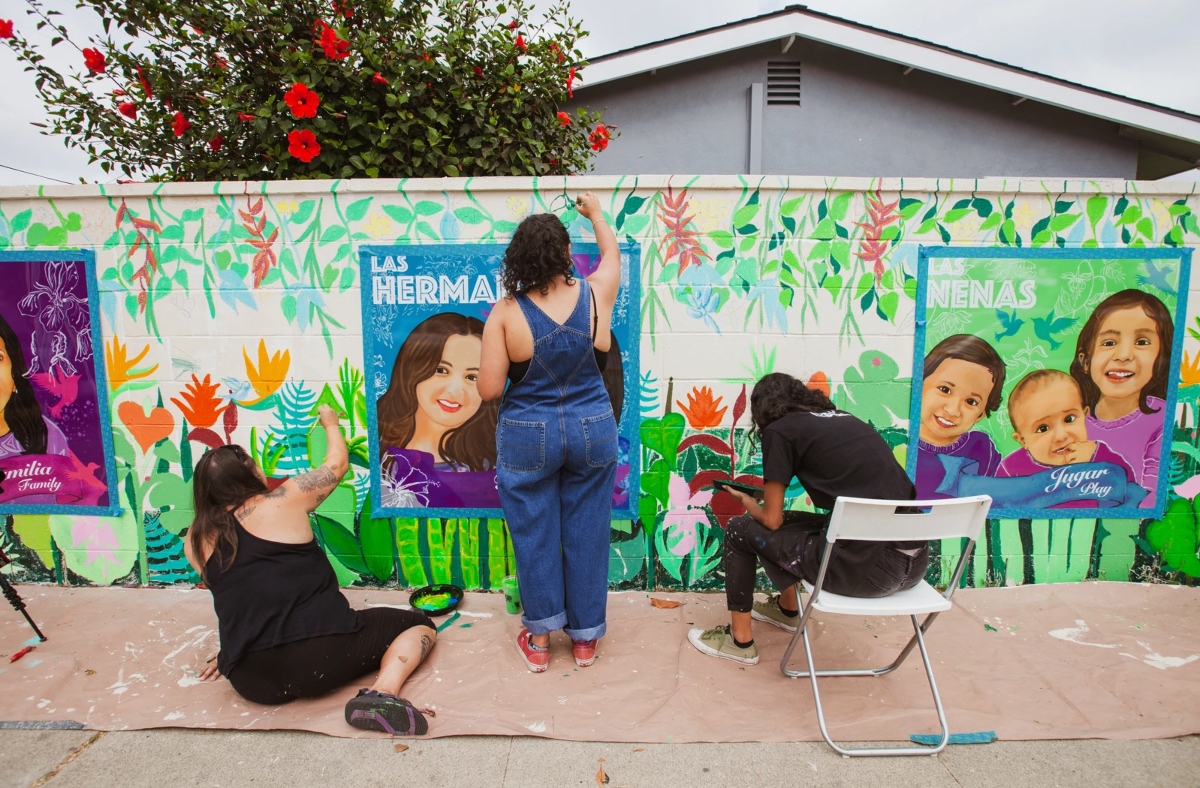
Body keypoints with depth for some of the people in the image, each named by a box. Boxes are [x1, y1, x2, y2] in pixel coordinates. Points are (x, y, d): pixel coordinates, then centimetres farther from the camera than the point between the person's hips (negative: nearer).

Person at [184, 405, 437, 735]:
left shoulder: (195, 542, 7)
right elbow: (337, 463, 10)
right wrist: (331, 423, 29)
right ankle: (383, 692, -18)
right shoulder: (282, 502, -5)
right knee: (420, 624, 7)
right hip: (320, 656, -6)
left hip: (251, 681, 7)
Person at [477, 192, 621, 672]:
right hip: (592, 431, 2)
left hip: (528, 438, -2)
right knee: (587, 534, 13)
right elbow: (613, 252, 18)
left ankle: (539, 639, 27)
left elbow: (488, 390, -11)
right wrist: (596, 215, 35)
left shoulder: (506, 312, -12)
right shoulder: (595, 295, -6)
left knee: (535, 537, 13)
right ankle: (585, 637, 28)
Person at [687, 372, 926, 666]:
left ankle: (740, 641, 24)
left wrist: (747, 502, 22)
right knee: (788, 523, 30)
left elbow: (771, 520, 2)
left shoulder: (779, 430, -1)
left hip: (866, 566, -7)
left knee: (740, 530, 13)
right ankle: (787, 609, 51)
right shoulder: (844, 418, 19)